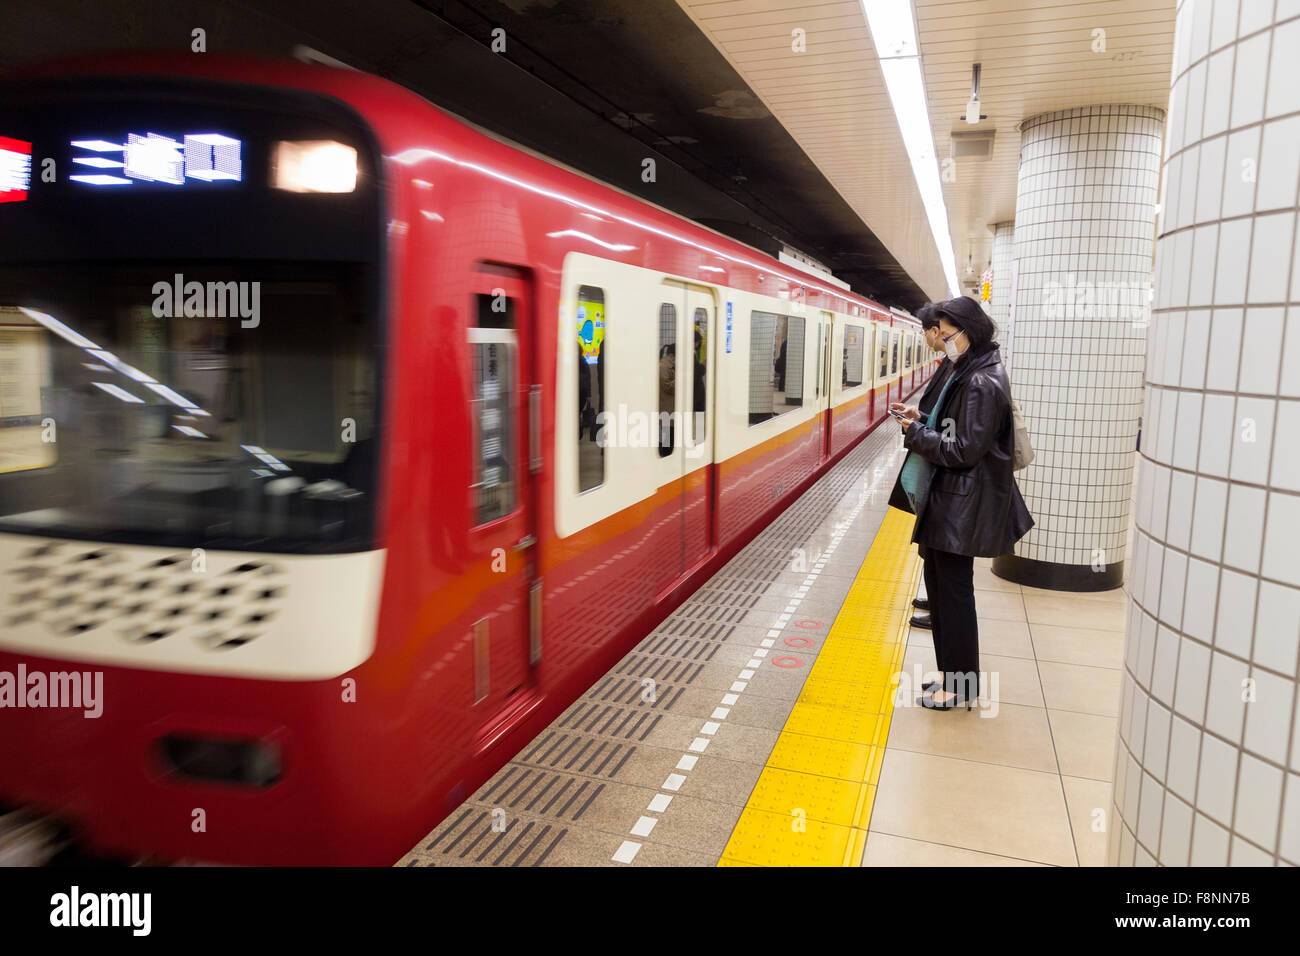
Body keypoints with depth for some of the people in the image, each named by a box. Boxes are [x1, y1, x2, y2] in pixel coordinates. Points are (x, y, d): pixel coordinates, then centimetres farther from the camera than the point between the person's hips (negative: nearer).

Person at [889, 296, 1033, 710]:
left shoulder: (983, 383, -19)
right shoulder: (968, 372, 12)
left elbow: (963, 450, -21)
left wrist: (916, 433, -13)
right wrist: (921, 419, 4)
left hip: (962, 503, -10)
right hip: (947, 497, 10)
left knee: (953, 588, 0)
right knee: (941, 583, 16)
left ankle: (960, 684, 13)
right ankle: (952, 672, 29)